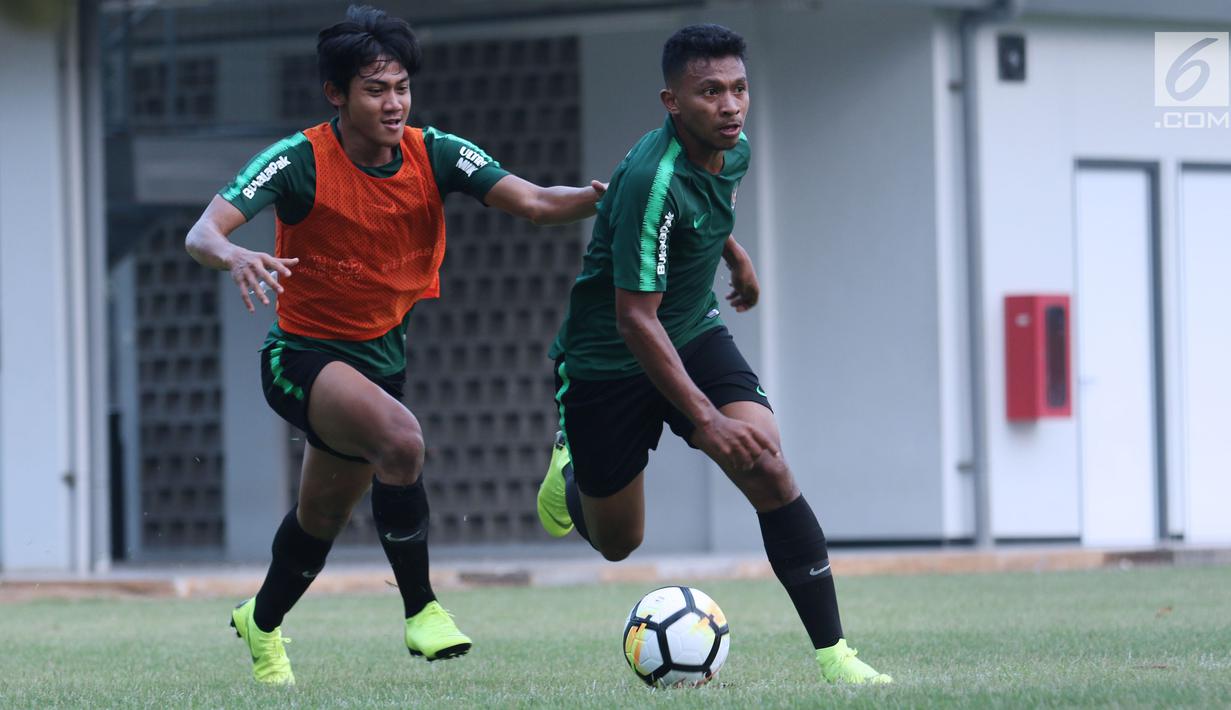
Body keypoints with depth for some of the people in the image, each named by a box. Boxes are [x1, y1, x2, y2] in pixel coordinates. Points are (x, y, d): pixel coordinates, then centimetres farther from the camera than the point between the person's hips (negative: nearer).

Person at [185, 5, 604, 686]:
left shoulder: (434, 154, -10)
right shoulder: (300, 160, -21)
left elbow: (533, 202, -19)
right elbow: (202, 233, -29)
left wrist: (598, 196, -40)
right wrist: (234, 256, -53)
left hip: (383, 352, 6)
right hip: (303, 355, -5)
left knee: (324, 516, 20)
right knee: (400, 438, -33)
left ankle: (262, 623, 49)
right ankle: (421, 609, -20)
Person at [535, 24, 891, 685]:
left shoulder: (734, 150, -7)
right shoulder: (651, 182, -32)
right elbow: (635, 320, -31)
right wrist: (706, 419, -33)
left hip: (694, 334, 5)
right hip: (605, 360, -5)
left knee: (769, 472, -18)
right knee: (617, 542, 10)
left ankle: (833, 653, -16)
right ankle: (570, 471, 47)